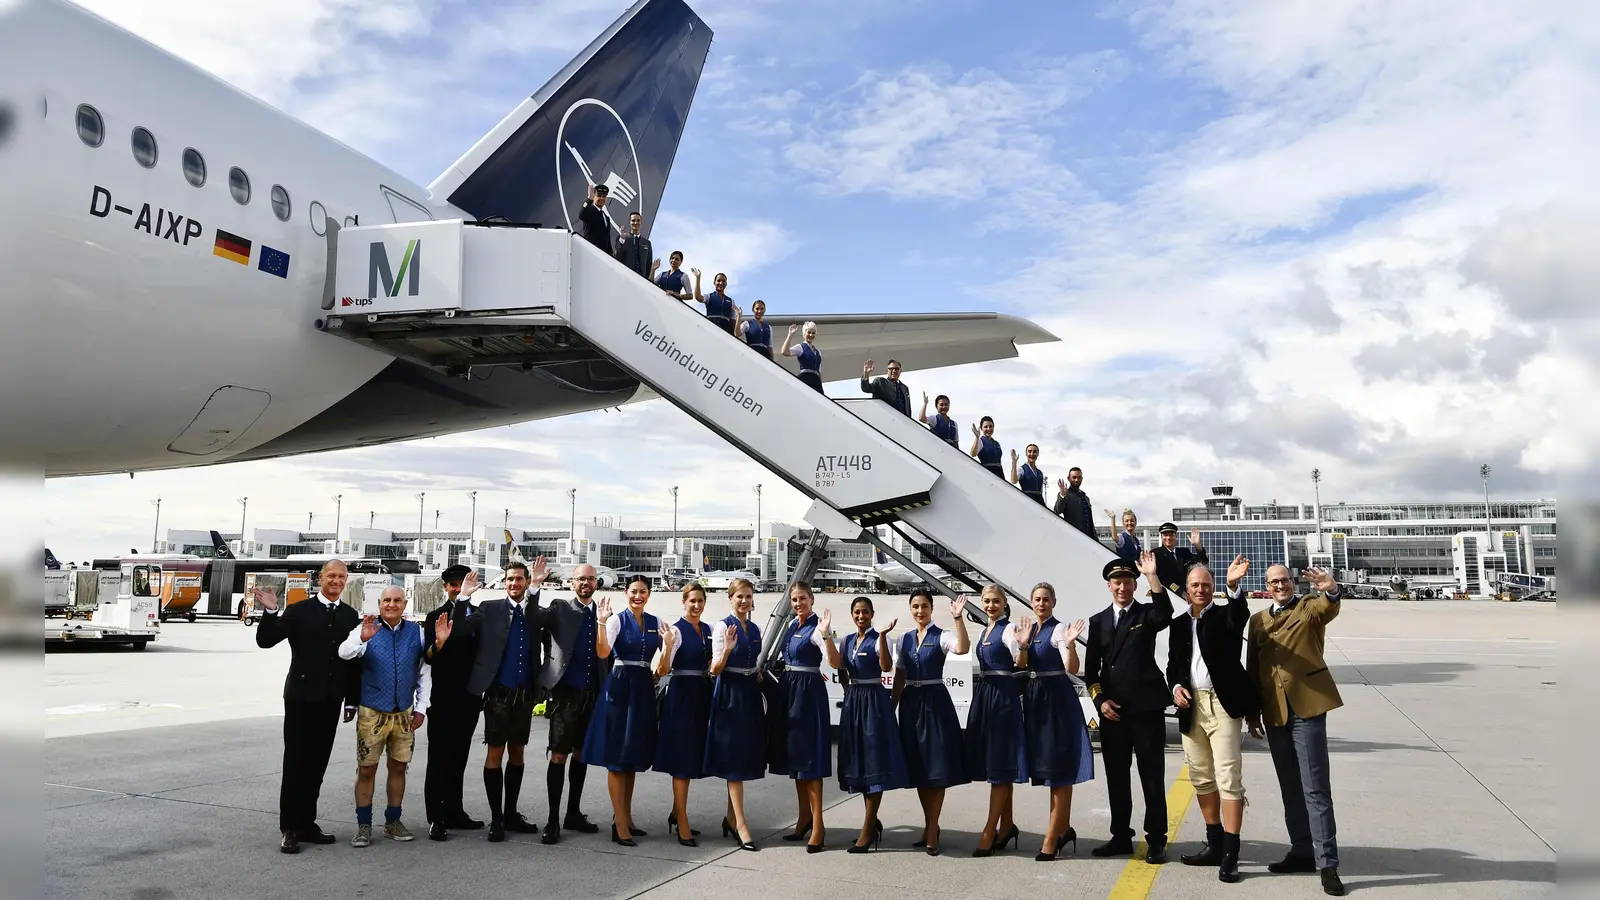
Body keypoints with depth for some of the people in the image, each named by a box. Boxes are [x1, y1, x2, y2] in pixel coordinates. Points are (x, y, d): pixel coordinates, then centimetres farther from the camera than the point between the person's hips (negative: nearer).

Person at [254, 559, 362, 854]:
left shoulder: (350, 616, 9)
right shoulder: (299, 611, -2)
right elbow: (265, 641, -8)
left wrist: (352, 700, 10)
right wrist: (270, 612, -25)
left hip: (331, 700, 4)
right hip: (301, 697, -4)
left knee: (317, 764, 10)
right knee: (295, 762, -1)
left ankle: (306, 823, 19)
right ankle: (290, 829, 5)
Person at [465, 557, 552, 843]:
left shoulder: (538, 613, 5)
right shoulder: (490, 608, 1)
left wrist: (536, 589, -25)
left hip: (525, 694, 3)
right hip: (499, 693, -3)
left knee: (517, 753, 12)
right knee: (495, 753, 1)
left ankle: (511, 813, 24)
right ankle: (496, 818, 11)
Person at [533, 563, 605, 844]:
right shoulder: (560, 608, 2)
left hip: (592, 694, 4)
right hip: (565, 692, -4)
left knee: (582, 753, 13)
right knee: (559, 755, -5)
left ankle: (573, 813, 25)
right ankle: (552, 820, 2)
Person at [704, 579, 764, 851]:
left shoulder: (755, 629, 12)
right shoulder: (723, 627, -7)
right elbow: (715, 670, -11)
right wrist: (727, 649, -27)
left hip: (750, 693, 7)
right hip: (729, 693, -7)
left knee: (747, 755, 10)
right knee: (734, 757, -6)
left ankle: (731, 818, 22)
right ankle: (740, 824, -6)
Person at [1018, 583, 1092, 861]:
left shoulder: (1059, 629, -11)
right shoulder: (1029, 629, 11)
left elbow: (1072, 668, -21)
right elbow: (1022, 666, 11)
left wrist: (1070, 644, -38)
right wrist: (1023, 644, -4)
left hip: (1056, 699, -8)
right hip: (1035, 698, 8)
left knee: (1058, 767, -3)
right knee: (1047, 766, 16)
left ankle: (1051, 839, 0)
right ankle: (1064, 828, 30)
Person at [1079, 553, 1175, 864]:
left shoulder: (1147, 614, 3)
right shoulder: (1098, 621, 12)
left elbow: (1166, 614, -23)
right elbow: (1091, 667, 11)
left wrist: (1152, 576, -32)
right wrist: (1100, 699, -2)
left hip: (1146, 706, -4)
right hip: (1111, 709, 4)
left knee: (1152, 776, 1)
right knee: (1116, 776, 10)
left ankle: (1156, 840, 9)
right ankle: (1121, 837, 20)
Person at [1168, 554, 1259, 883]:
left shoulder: (1225, 615, -1)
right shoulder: (1179, 623, 12)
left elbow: (1241, 616, -26)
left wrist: (1234, 586, -44)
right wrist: (1176, 687, -3)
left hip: (1223, 704, -5)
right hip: (1191, 706, 6)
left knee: (1229, 778, -7)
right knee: (1201, 778, 12)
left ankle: (1230, 854, -4)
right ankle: (1214, 845, 24)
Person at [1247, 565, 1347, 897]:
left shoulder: (1310, 607, 1)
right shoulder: (1258, 620, 13)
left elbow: (1329, 608, -24)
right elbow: (1252, 668, 15)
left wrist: (1331, 591, -47)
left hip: (1307, 707, -5)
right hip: (1274, 712, 5)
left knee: (1316, 788, -5)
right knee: (1290, 788, 13)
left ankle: (1327, 863, -2)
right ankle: (1302, 852, 23)